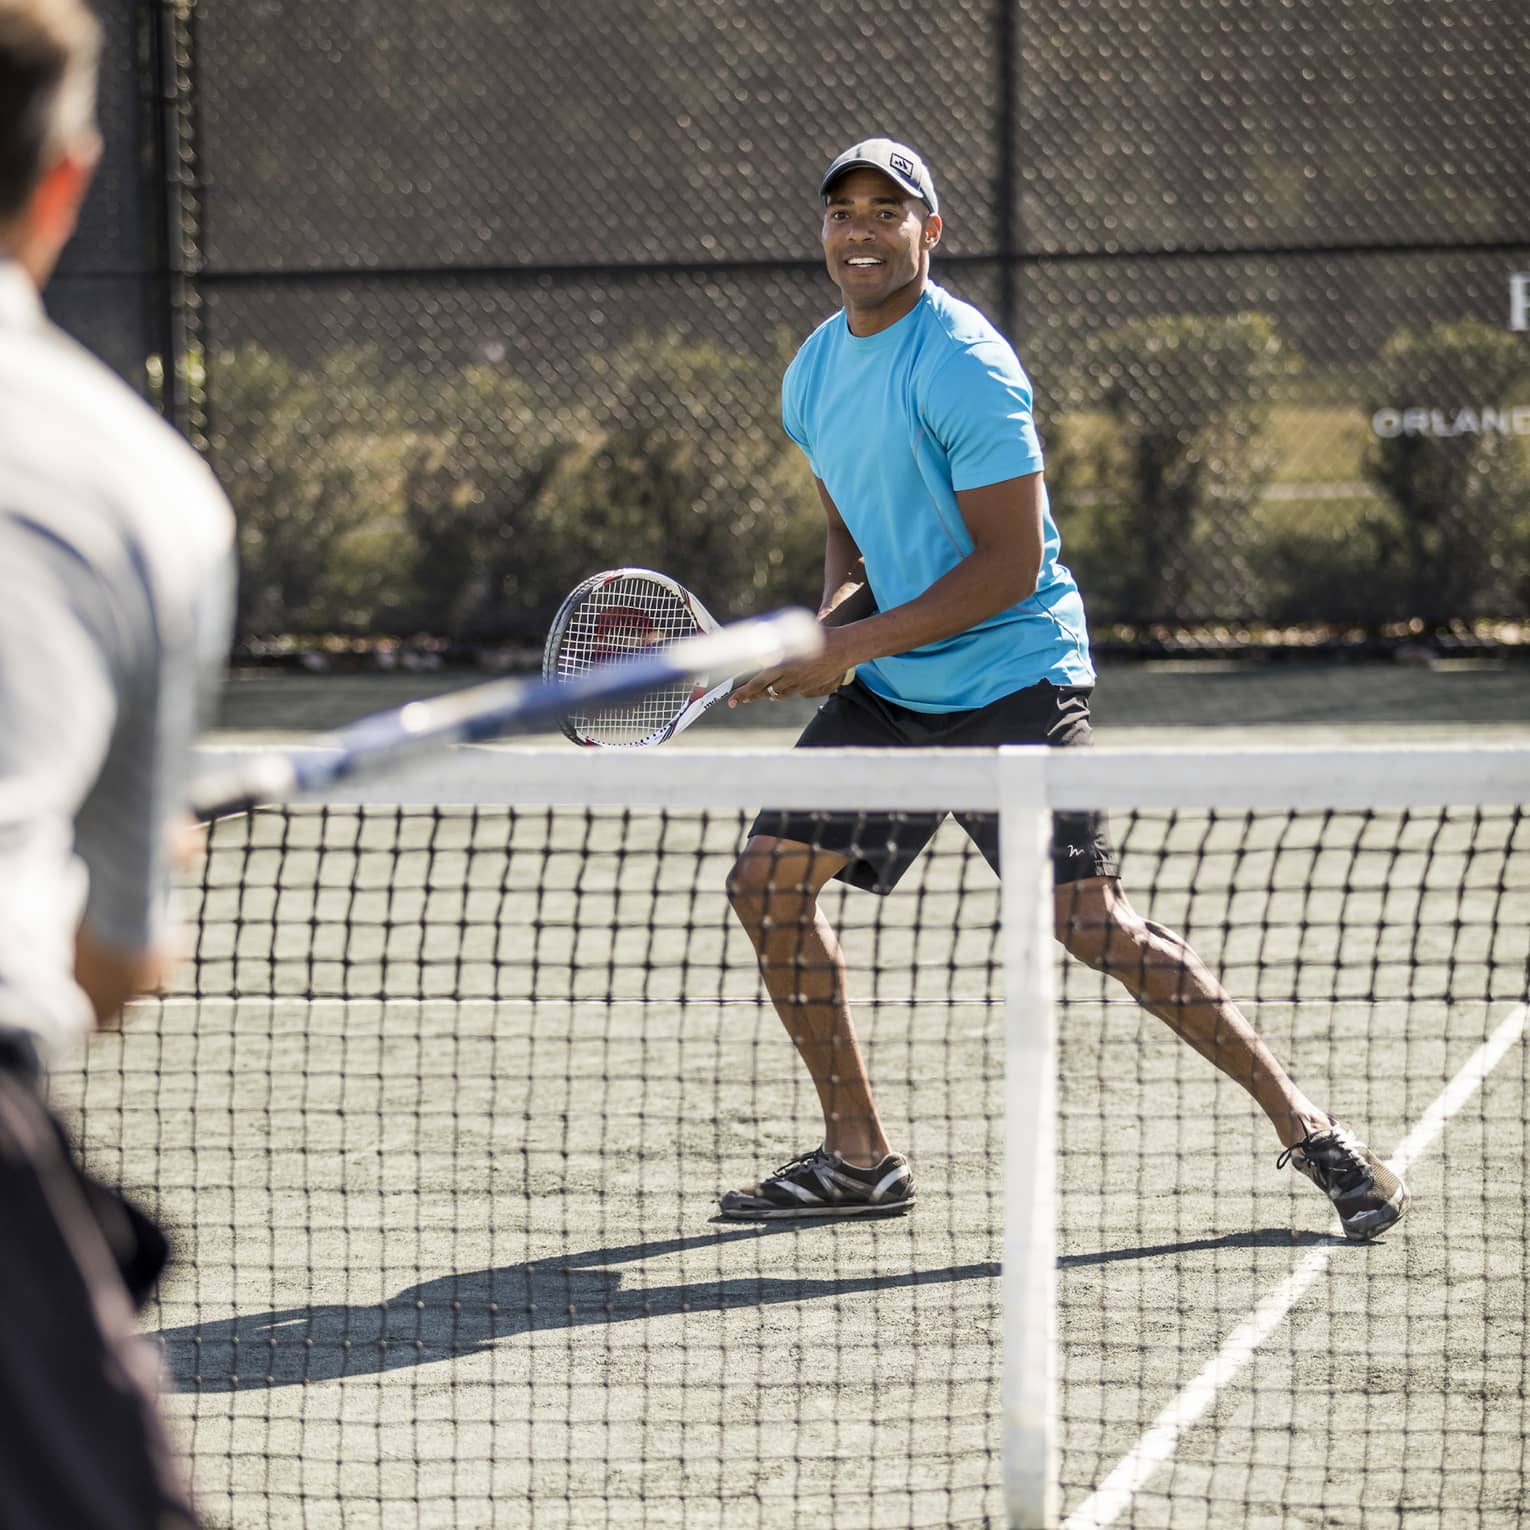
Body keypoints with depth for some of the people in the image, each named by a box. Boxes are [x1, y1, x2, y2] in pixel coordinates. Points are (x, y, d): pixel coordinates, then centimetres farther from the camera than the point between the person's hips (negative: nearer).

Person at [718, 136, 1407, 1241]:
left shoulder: (963, 367, -17)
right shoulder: (813, 374, 9)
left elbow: (1010, 562, -20)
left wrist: (853, 646, -20)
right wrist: (831, 616, -1)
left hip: (1009, 682, -8)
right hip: (888, 690, 8)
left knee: (1094, 924, -15)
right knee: (767, 882, 0)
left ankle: (1308, 1130, -4)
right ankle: (860, 1157, 12)